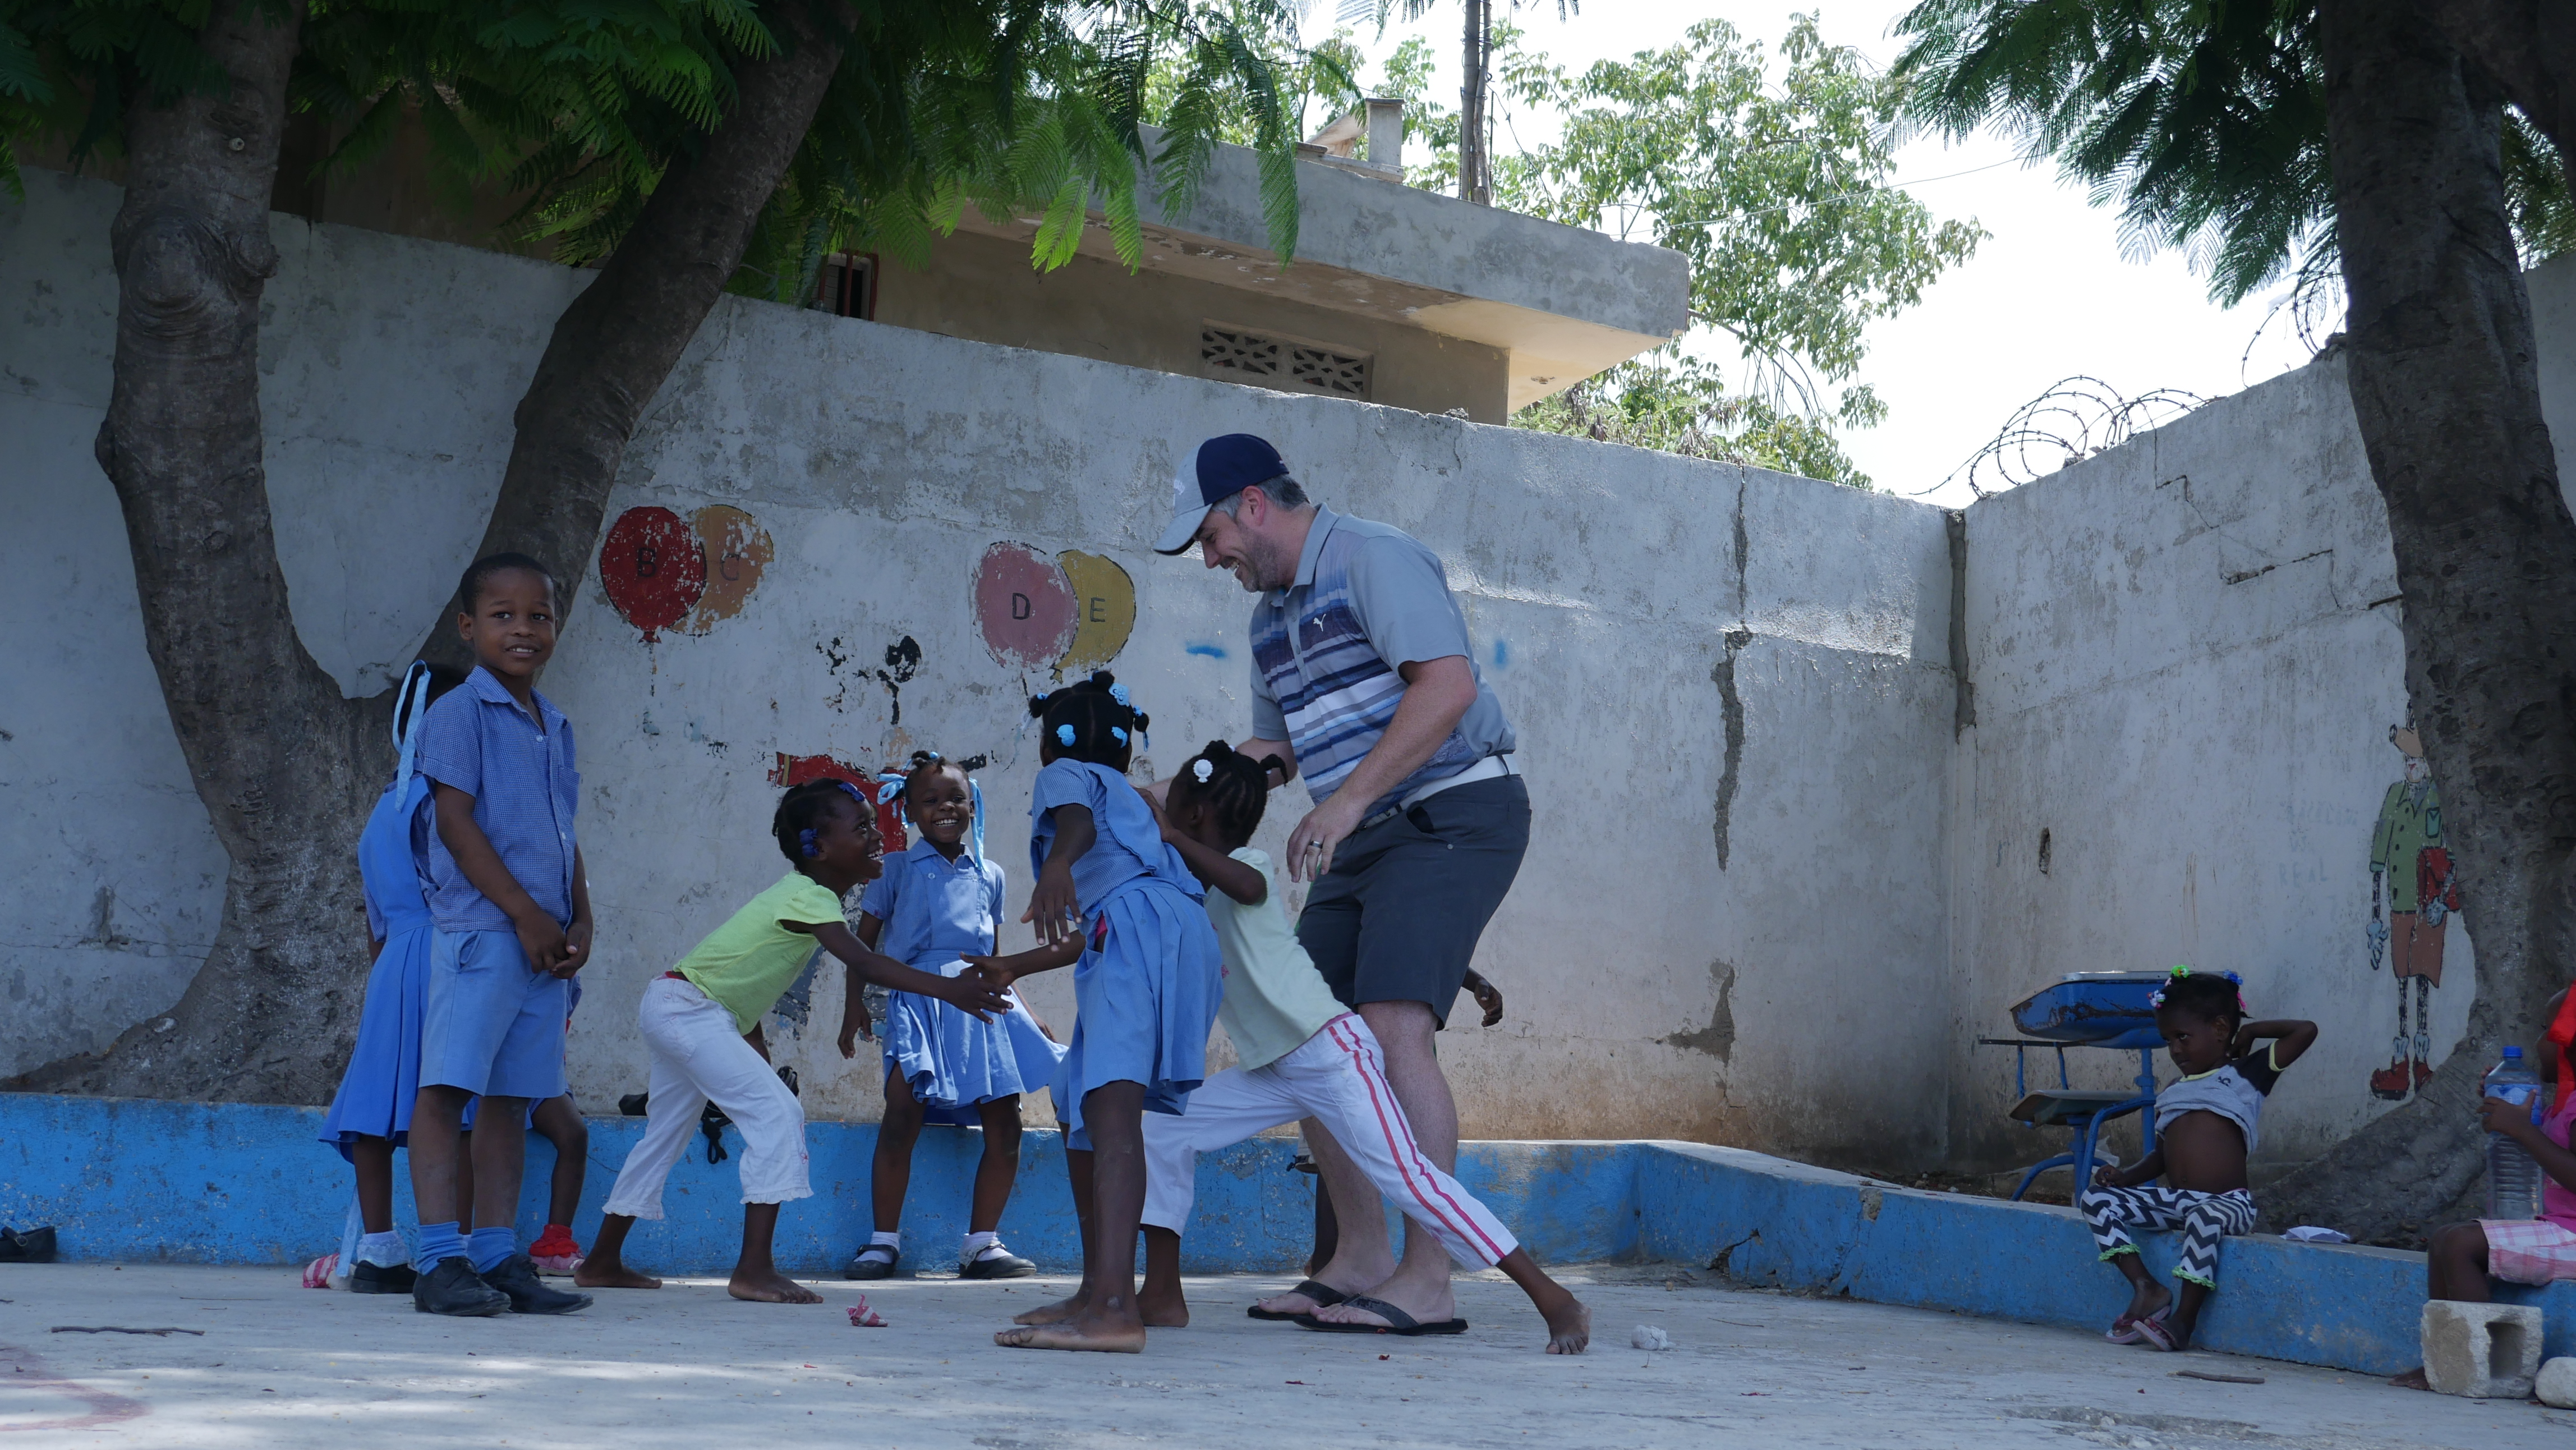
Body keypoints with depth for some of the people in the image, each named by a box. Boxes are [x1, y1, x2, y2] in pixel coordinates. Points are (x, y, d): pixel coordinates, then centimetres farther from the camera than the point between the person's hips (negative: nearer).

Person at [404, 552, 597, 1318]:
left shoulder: (556, 726, 18)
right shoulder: (460, 712, -3)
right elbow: (455, 820, -10)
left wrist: (580, 918, 6)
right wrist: (524, 912, -14)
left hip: (546, 940, 7)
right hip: (480, 929, -7)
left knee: (512, 1097, 9)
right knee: (447, 1088, -7)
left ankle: (498, 1257, 13)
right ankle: (439, 1261, -6)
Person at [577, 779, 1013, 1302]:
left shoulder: (802, 892, 9)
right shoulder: (810, 899, -22)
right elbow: (863, 964, -36)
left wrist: (752, 1030, 21)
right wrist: (946, 989, -43)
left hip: (674, 1009, 10)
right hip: (690, 1009, -10)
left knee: (666, 1134, 19)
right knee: (777, 1114, -17)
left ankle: (602, 1262, 30)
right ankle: (754, 1269, -20)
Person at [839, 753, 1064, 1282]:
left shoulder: (989, 876, 17)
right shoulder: (897, 870, 9)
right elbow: (864, 941, 8)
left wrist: (1024, 1013, 18)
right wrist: (854, 1004, -3)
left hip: (981, 1002, 4)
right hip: (919, 999, -4)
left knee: (1004, 1126, -3)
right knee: (903, 1114, -18)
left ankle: (982, 1242, 9)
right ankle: (884, 1240, -5)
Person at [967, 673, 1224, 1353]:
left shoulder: (1067, 774, 16)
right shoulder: (1125, 794, 42)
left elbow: (1077, 821, -13)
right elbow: (1088, 933, 48)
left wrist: (1057, 863, -35)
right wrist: (1013, 967, 62)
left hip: (1142, 927, -9)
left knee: (1111, 1100, -23)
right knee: (1079, 1105, 18)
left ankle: (1115, 1307, -39)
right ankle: (1097, 1291, 24)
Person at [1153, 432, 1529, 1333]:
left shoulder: (1372, 560, -10)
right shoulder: (1272, 616, 18)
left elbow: (1448, 685, -23)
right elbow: (1275, 747, 29)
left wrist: (1347, 800, -25)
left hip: (1453, 814, -9)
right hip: (1365, 841, 10)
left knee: (1393, 1031, -20)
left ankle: (1428, 1282, -18)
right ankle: (1360, 1259, 14)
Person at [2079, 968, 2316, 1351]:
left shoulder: (2245, 1076, 4)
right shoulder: (2173, 1094, 20)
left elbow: (2305, 1032, -2)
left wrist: (2251, 1031, 8)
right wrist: (2125, 1177, 5)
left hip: (2227, 1201, -6)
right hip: (2174, 1200, 6)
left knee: (2204, 1220, -40)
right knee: (2096, 1199, -10)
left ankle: (2184, 1319, -30)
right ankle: (2146, 1288, -18)